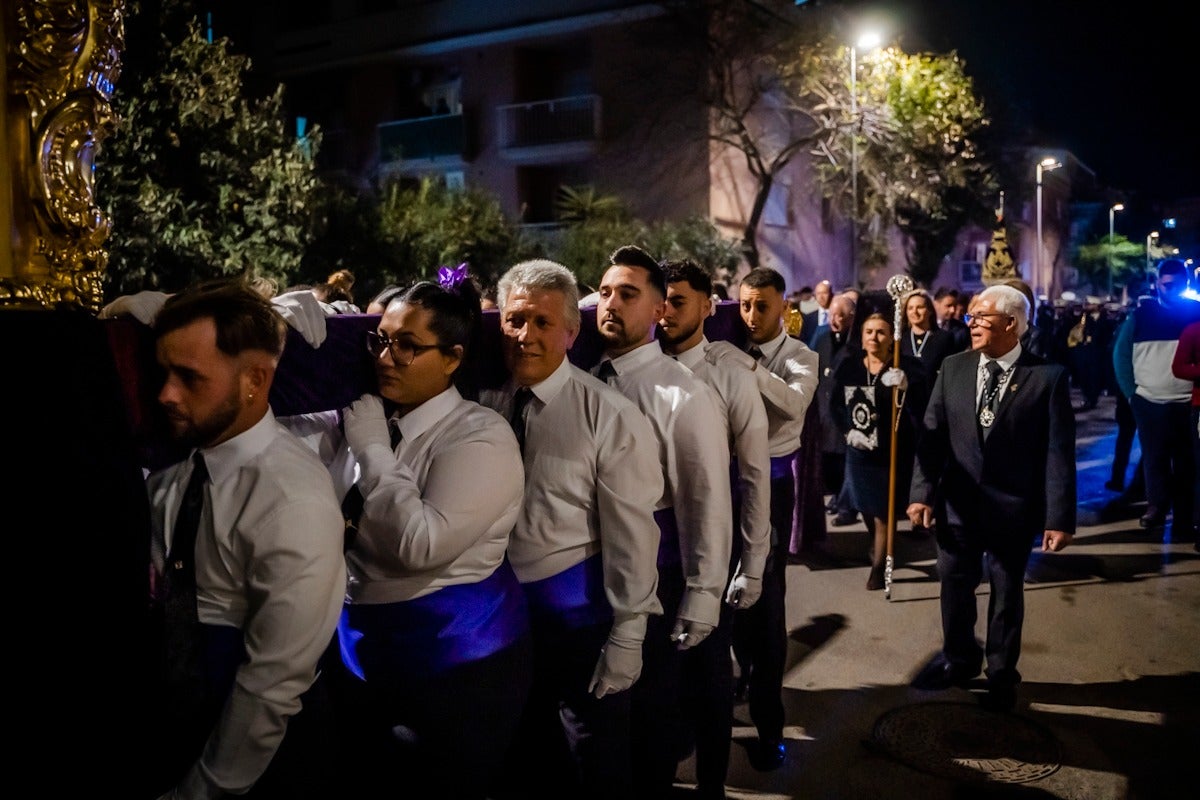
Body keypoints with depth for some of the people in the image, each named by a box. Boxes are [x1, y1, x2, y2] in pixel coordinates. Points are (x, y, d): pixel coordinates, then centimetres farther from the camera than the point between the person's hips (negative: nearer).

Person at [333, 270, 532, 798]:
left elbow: (420, 545, -28)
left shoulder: (481, 437, -17)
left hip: (455, 657, -6)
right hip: (363, 648, 7)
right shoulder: (366, 420, 3)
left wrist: (371, 447, -21)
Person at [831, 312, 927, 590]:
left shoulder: (906, 369, -13)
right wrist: (848, 431, -7)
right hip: (859, 450, 4)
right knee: (865, 505, 21)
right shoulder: (848, 367, -4)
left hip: (892, 452, -4)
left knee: (883, 512, 1)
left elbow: (919, 411, -22)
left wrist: (905, 389, -39)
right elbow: (835, 405, 6)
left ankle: (878, 568, 14)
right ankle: (876, 544, 48)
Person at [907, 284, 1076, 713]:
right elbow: (932, 435, 0)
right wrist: (923, 492, -6)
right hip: (957, 502, 3)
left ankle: (1001, 673, 35)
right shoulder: (953, 367, 0)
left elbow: (1059, 451, -11)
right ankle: (958, 659, 40)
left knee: (1007, 592, 14)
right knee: (954, 586, 16)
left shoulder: (1048, 376, -10)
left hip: (1014, 507, -3)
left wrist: (1059, 517, -13)